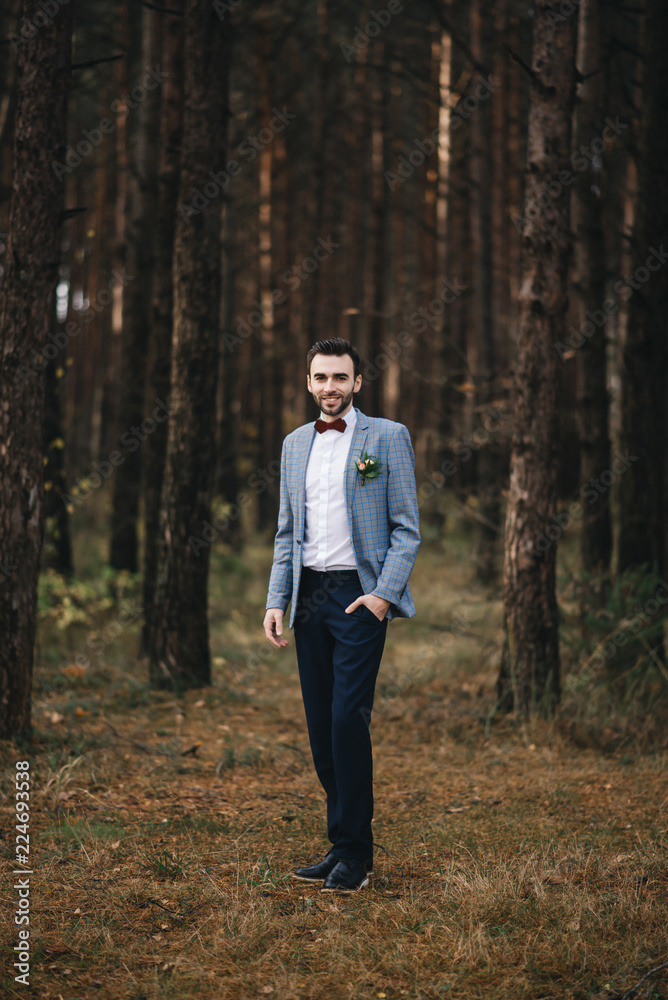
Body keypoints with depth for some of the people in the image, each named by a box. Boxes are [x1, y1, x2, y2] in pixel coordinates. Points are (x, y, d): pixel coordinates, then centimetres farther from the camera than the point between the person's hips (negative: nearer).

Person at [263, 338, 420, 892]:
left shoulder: (387, 437, 0)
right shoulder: (295, 444, 16)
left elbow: (407, 529, -3)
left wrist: (384, 594, -14)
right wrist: (276, 601, 7)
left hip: (361, 595, -5)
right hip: (309, 595, 5)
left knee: (348, 720, -11)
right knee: (320, 726, 5)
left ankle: (355, 852, -2)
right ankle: (344, 844, 15)